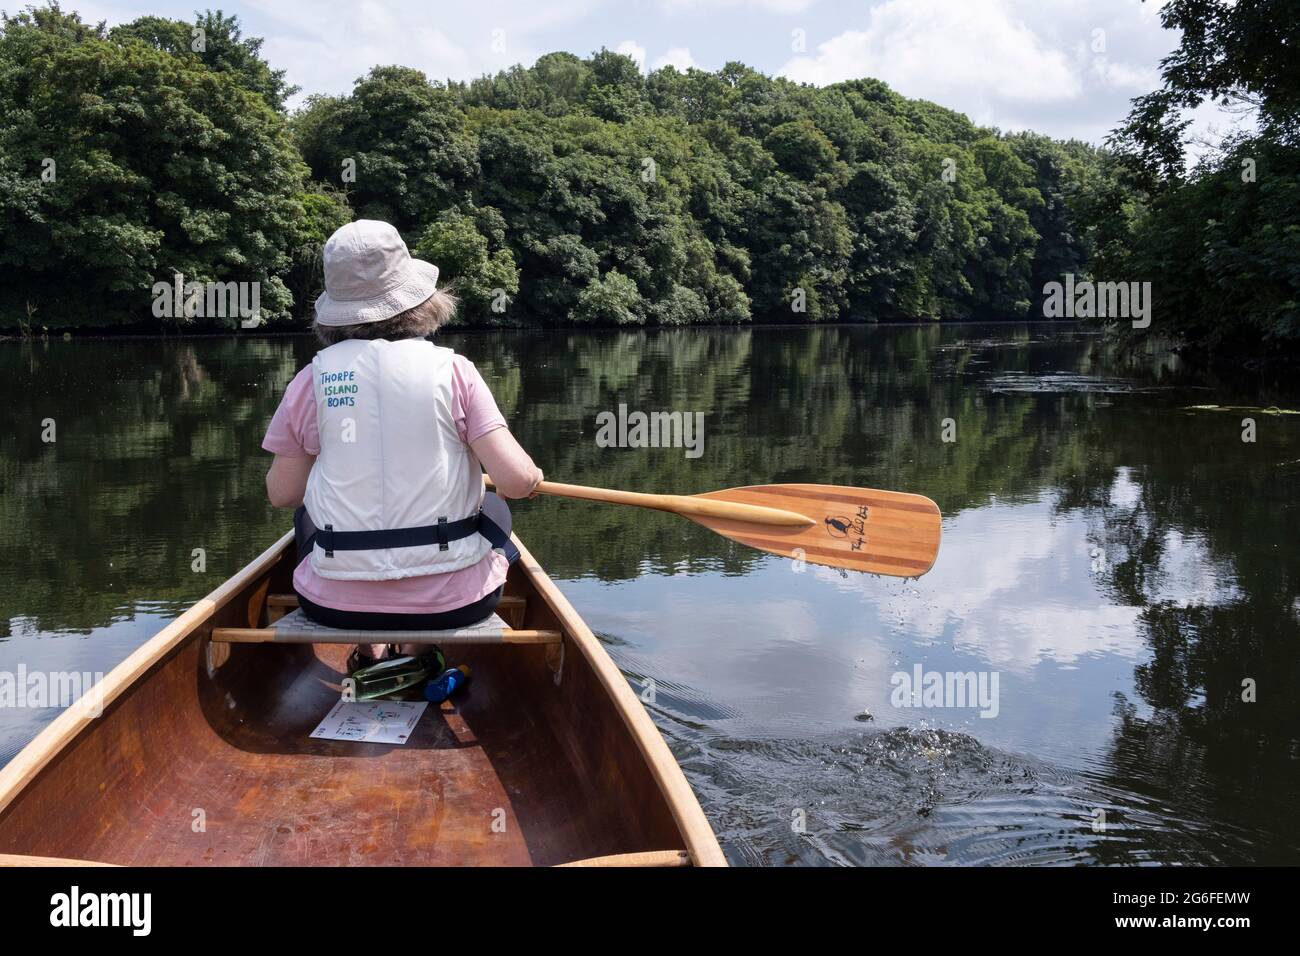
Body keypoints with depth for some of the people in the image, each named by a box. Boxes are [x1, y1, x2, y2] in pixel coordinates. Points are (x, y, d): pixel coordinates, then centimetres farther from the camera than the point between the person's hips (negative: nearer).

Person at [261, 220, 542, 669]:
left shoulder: (312, 379, -4)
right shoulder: (451, 369, -8)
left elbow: (282, 493, 3)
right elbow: (516, 480, -14)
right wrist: (534, 476, 10)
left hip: (335, 601, 2)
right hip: (450, 600, -1)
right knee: (493, 509, 30)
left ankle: (367, 653, 34)